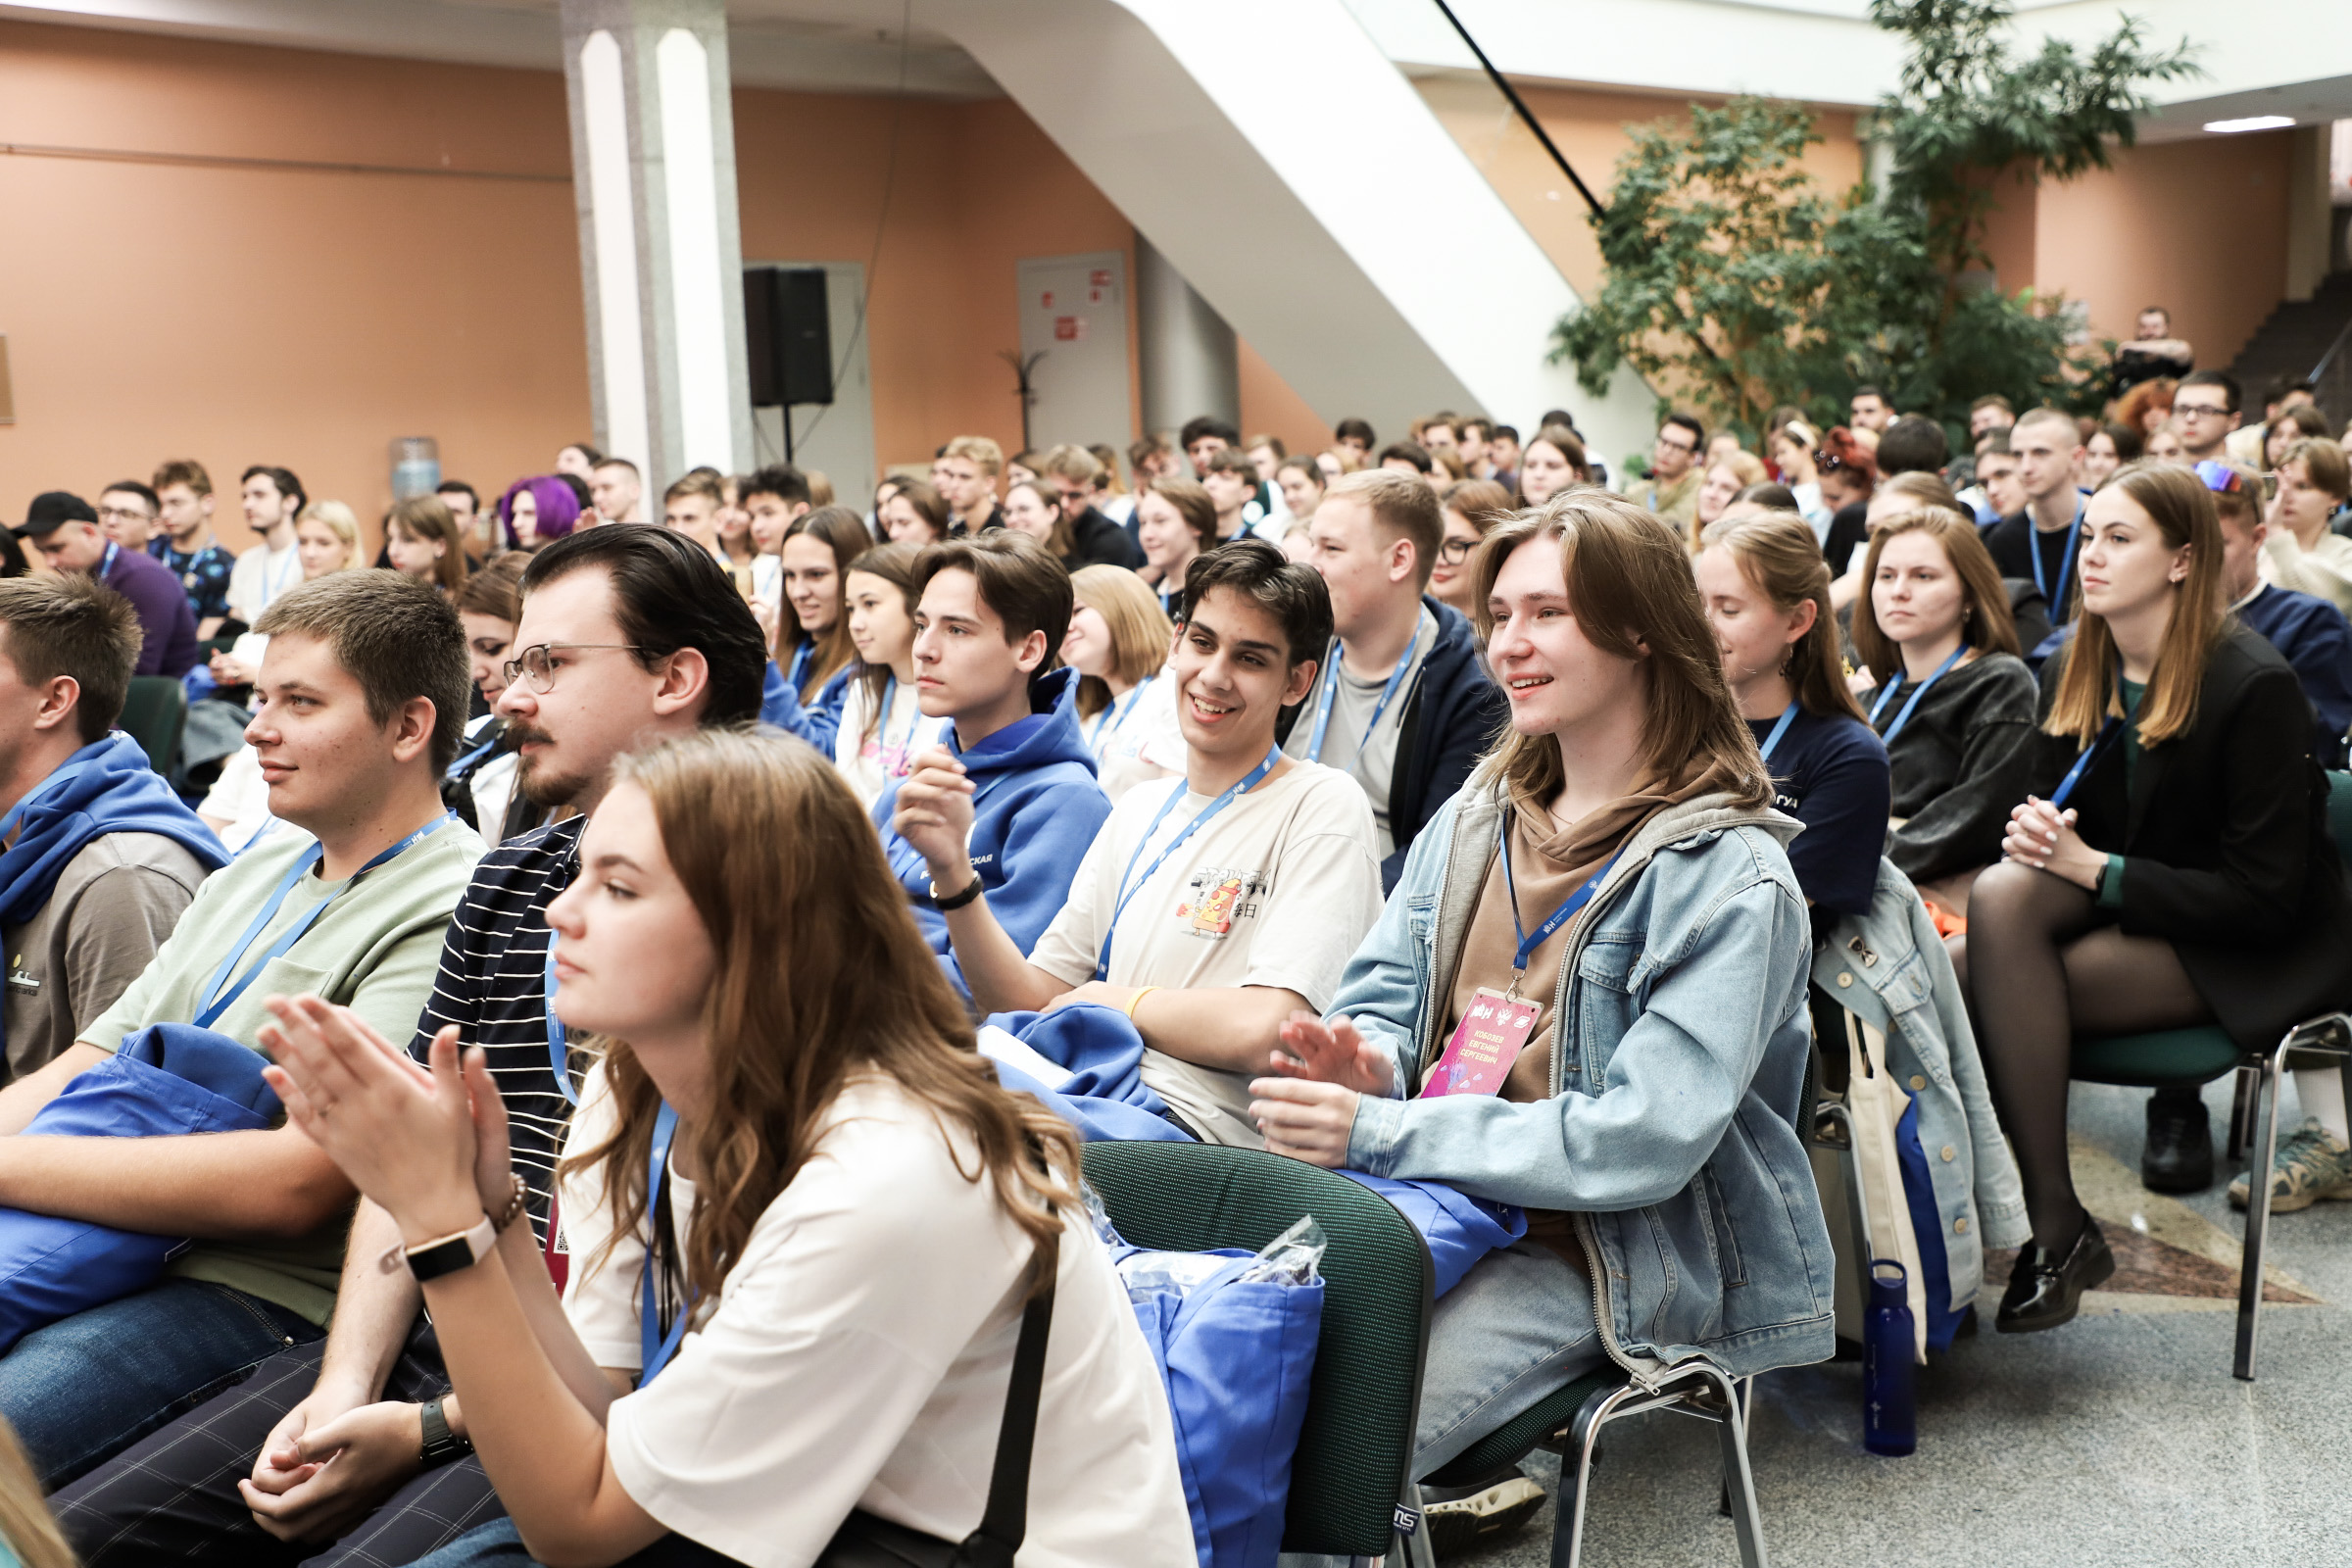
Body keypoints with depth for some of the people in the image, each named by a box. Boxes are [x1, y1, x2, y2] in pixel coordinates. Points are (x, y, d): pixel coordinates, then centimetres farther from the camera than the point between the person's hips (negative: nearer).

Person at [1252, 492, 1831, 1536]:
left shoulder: (1730, 878, -12)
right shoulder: (1478, 814, 11)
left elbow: (1643, 1142, -20)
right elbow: (1383, 993, 14)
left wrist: (1379, 1131, -23)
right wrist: (1363, 1065, -12)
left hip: (1599, 1257, -6)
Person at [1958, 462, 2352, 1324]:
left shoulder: (2255, 685, -16)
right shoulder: (2071, 676, 4)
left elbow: (2265, 895, -18)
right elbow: (2051, 814, 13)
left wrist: (2092, 866, -21)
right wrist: (2035, 836, -12)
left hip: (2253, 957, -6)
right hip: (2121, 910, 7)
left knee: (1981, 986, -27)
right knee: (2002, 892, -26)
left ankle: (2056, 1228, -11)